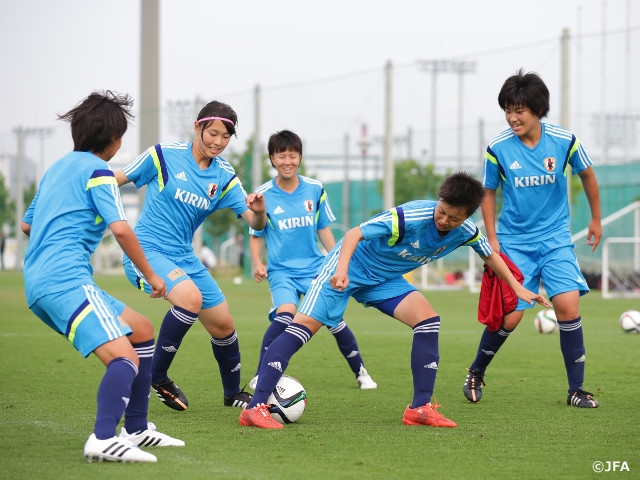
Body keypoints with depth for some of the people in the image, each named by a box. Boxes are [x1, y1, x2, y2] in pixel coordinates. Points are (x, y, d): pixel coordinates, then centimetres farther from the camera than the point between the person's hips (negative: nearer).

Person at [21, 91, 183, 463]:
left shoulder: (58, 168, 24)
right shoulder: (97, 170, -2)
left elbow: (26, 225, 35)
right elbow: (120, 228, -14)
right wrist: (151, 275, -4)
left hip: (39, 282, 9)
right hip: (66, 280, -9)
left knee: (143, 331, 19)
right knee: (125, 357, -24)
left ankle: (137, 429, 19)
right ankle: (104, 439, -45)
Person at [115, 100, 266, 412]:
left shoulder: (224, 176, 2)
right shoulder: (163, 155, -11)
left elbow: (255, 223, -3)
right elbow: (112, 181, -3)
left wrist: (259, 211, -26)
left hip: (184, 257, 6)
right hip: (146, 251, -6)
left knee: (223, 326, 7)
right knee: (191, 297, -32)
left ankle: (233, 393, 34)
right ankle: (157, 378, -14)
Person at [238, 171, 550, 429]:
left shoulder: (466, 232, -11)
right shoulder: (410, 217, -32)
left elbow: (490, 255, 11)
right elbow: (354, 234, -35)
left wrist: (518, 288, 10)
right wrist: (341, 269, -51)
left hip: (385, 279, 6)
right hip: (351, 264, -6)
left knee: (427, 319, -13)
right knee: (304, 325, -18)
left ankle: (420, 408, -6)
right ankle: (255, 407, -22)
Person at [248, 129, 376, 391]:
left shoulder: (315, 189, 1)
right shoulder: (263, 195, -4)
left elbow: (324, 229, 12)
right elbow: (255, 235, 4)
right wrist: (257, 263, -11)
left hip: (315, 269, 2)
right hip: (281, 271, -2)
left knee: (334, 318, -4)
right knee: (284, 315, -26)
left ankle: (360, 372, 19)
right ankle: (260, 377, -15)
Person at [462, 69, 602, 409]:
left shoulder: (564, 141, -10)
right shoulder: (498, 149, -11)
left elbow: (587, 175, 10)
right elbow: (488, 193, 4)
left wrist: (596, 219, 17)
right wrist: (492, 238, -3)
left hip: (556, 239, 1)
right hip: (514, 243, -1)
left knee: (568, 305, -15)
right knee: (509, 317, -5)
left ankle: (576, 389, -4)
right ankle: (476, 373, 23)